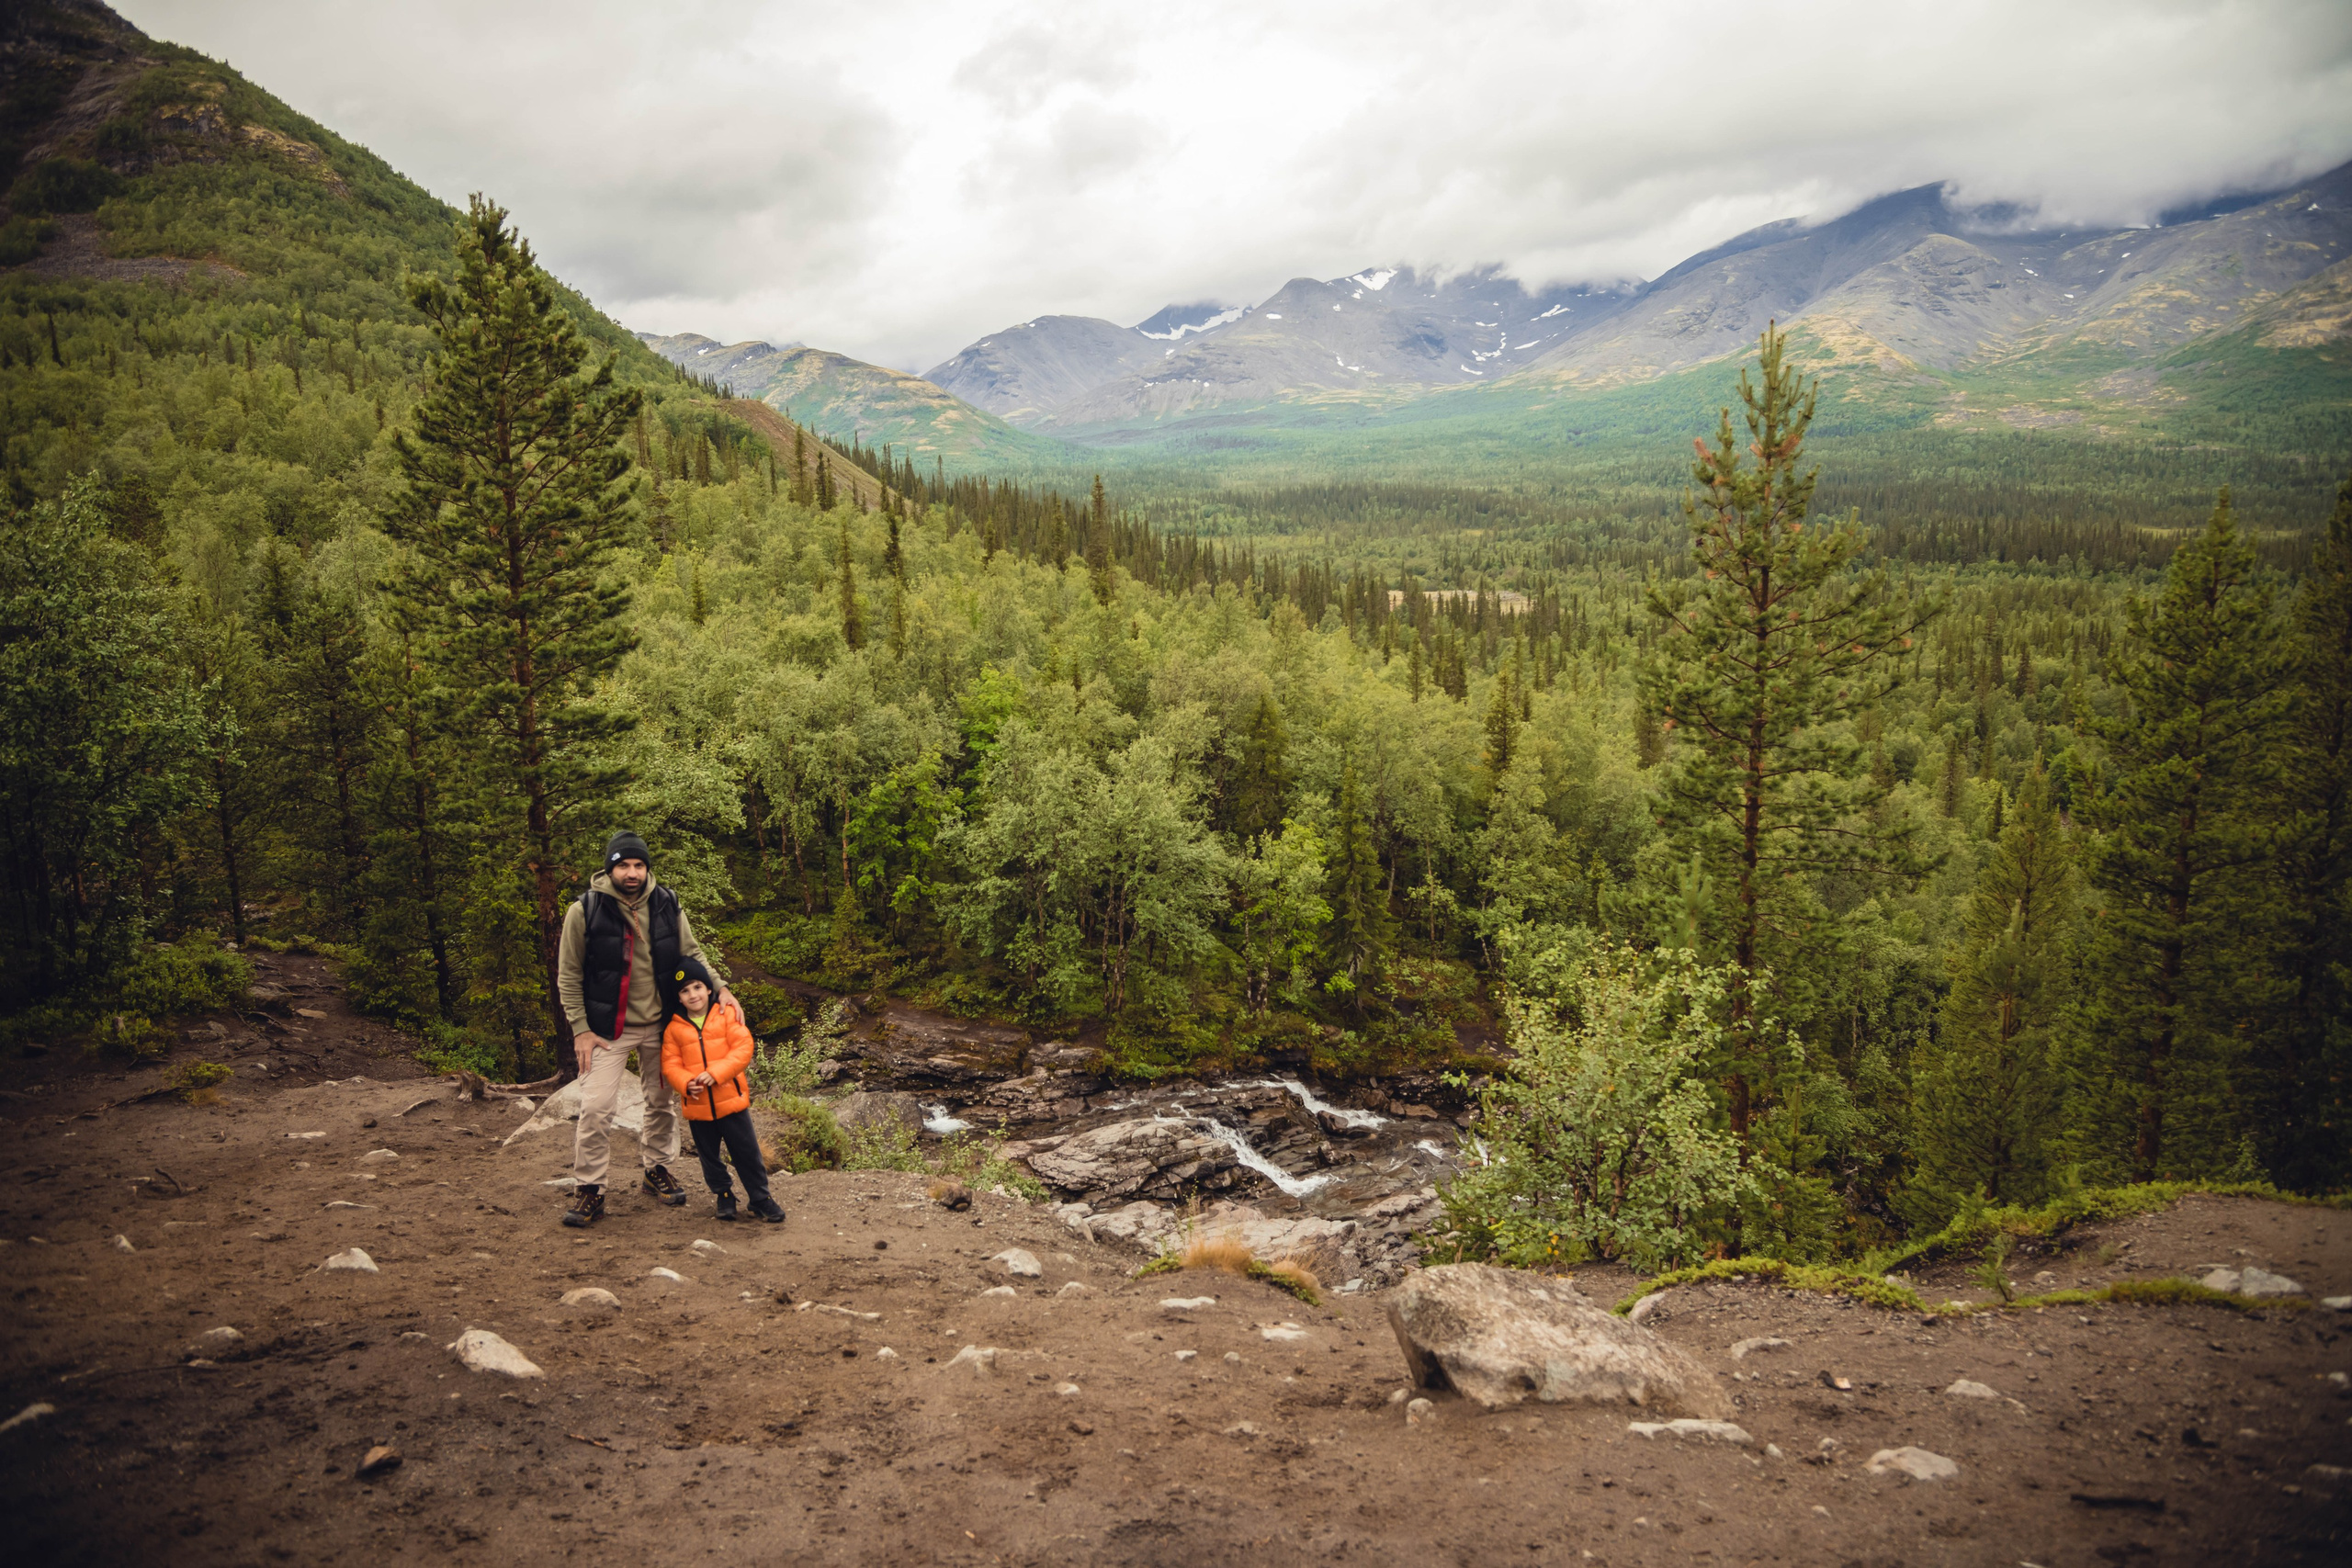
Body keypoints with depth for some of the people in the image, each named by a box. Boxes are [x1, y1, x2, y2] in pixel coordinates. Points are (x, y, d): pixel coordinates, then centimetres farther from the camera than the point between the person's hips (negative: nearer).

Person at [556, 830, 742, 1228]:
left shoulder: (666, 905, -5)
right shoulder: (584, 911, -13)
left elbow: (691, 954, 5)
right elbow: (569, 976, -6)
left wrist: (721, 988, -10)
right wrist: (580, 1029, -10)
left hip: (659, 1024, 3)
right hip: (608, 1029, -3)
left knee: (663, 1102, 13)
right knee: (595, 1107, -9)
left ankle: (657, 1169, 33)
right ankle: (588, 1190, 4)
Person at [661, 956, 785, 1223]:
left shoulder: (727, 1016, -3)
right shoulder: (674, 1028, 2)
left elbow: (743, 1049, -11)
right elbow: (670, 1064, 1)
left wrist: (715, 1073, -21)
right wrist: (686, 1083, -19)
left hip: (731, 1100, -2)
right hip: (697, 1107, 2)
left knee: (747, 1153, 3)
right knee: (709, 1157, 14)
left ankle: (760, 1198, 17)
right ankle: (724, 1194, 35)